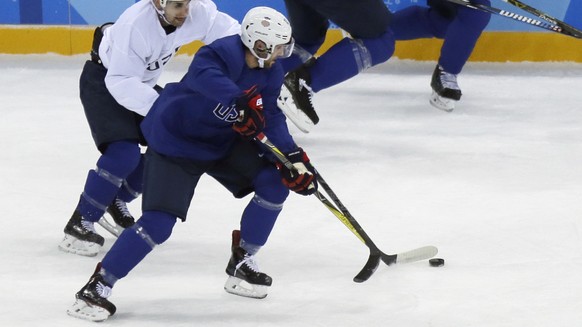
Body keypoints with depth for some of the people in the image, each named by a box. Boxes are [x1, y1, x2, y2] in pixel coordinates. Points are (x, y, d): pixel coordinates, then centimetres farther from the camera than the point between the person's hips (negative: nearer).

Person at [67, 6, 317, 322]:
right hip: (175, 141, -8)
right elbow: (203, 76, -51)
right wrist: (240, 102, -65)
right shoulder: (223, 53, -29)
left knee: (275, 182, -4)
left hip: (224, 142, 8)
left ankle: (241, 264, 13)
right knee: (158, 223, -19)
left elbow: (270, 118, -3)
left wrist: (293, 157, -17)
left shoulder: (271, 74, -3)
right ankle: (96, 287, -9)